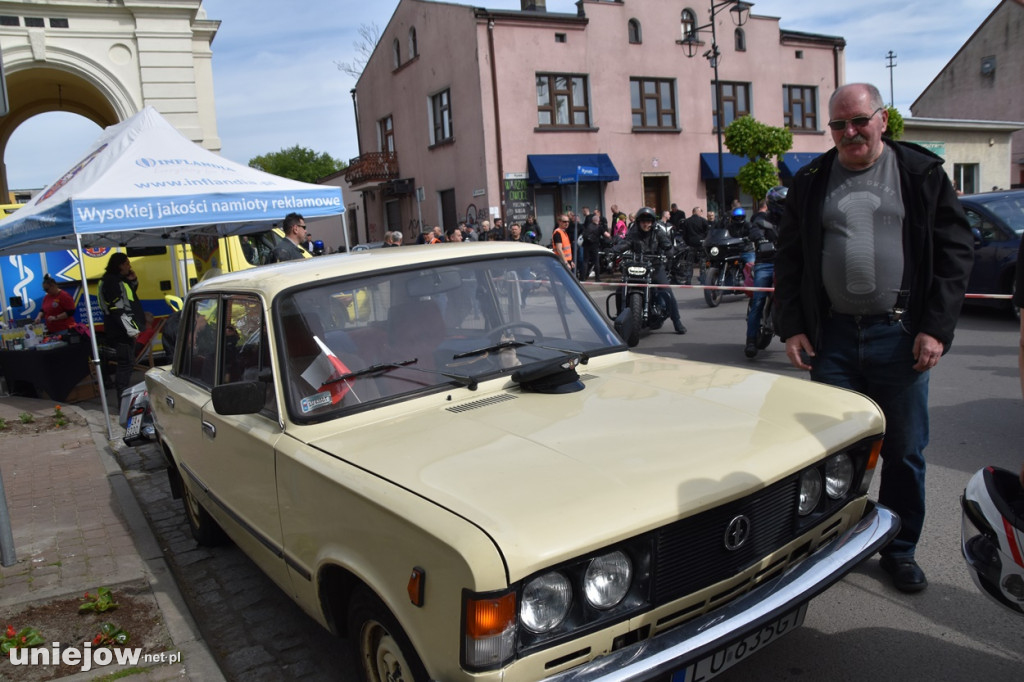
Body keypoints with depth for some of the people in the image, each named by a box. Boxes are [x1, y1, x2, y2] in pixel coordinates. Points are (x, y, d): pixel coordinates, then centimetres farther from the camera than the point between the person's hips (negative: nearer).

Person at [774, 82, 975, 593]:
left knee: (905, 451, 9)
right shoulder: (811, 183, 8)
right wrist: (791, 327, 0)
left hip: (902, 336, -1)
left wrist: (936, 328, -7)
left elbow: (955, 251, 1)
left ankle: (900, 549, 27)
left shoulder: (922, 173, 3)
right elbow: (788, 259, 9)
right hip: (833, 336, 1)